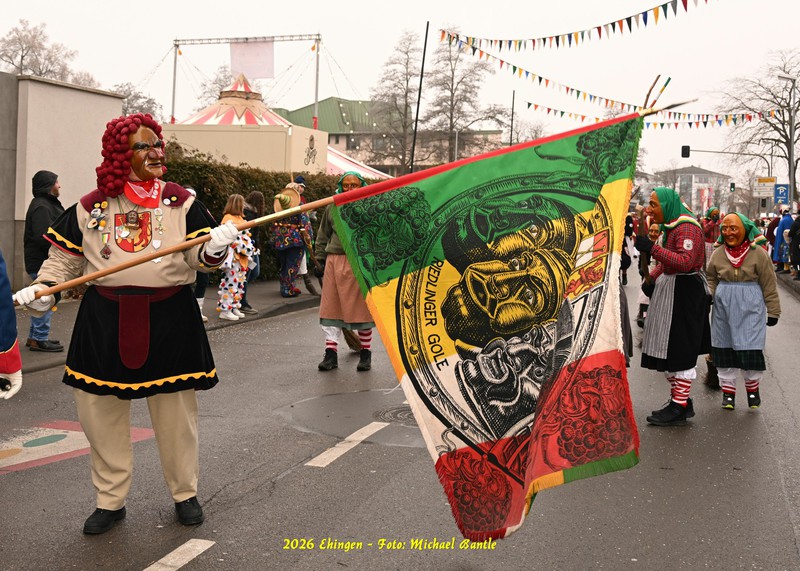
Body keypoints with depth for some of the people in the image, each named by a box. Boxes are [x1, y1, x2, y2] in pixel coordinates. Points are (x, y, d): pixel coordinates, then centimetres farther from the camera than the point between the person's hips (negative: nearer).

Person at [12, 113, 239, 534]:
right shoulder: (92, 206, 4)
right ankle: (110, 500, 26)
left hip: (169, 318, -1)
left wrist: (214, 248, -24)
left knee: (176, 412, 8)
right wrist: (43, 288, -3)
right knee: (101, 412, 8)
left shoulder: (182, 202, 2)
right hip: (106, 320, 2)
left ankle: (185, 493, 27)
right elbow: (66, 255, 12)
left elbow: (201, 258, -3)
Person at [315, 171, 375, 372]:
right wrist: (320, 259, 11)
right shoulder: (332, 208, 10)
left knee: (362, 308, 4)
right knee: (330, 308, 3)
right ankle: (331, 353, 11)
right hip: (334, 261, 3)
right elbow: (322, 237, 17)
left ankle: (366, 353, 17)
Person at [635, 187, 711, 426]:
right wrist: (651, 278, 7)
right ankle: (679, 400, 22)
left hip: (685, 292, -10)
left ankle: (679, 407, 2)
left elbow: (685, 262, -28)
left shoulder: (687, 227, -15)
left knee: (681, 351, -5)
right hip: (670, 290, 10)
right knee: (669, 348, 13)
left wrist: (652, 248, -31)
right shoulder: (672, 226, 17)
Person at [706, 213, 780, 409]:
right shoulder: (718, 254, 5)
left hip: (750, 308, -3)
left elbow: (769, 284, -1)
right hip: (723, 308, 3)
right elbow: (711, 279, 15)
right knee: (724, 347, 5)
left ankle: (752, 387, 19)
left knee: (750, 348, -5)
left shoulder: (758, 253, -5)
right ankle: (728, 390, 18)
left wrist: (773, 311, 1)